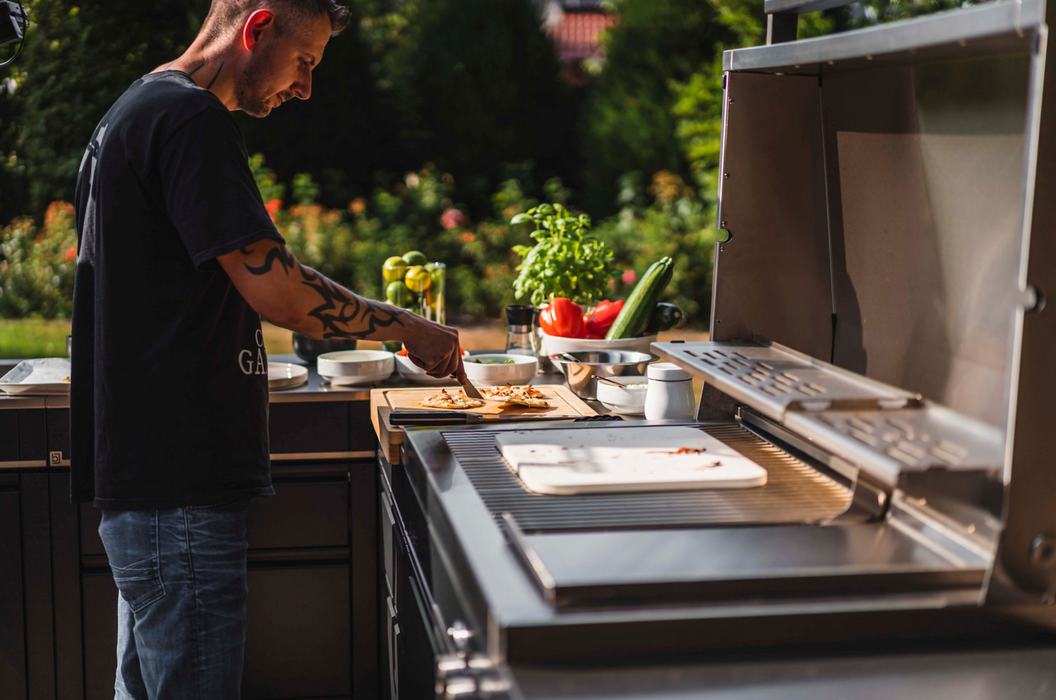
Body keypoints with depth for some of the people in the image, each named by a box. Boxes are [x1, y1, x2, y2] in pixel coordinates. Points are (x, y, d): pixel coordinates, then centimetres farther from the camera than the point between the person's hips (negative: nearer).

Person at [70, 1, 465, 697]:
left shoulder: (136, 112, 19)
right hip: (180, 487, -11)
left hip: (147, 478, 11)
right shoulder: (191, 119, -14)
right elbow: (278, 293, -20)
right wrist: (409, 327, -7)